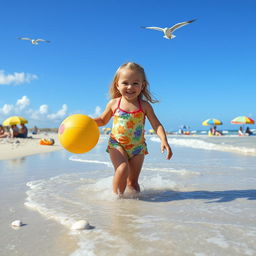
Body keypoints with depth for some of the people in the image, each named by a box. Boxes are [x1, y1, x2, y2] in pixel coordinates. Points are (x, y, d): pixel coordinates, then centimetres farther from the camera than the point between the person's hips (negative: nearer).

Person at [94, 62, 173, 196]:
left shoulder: (144, 106, -4)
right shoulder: (114, 103, -2)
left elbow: (157, 125, -5)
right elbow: (103, 120, 14)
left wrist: (164, 141, -21)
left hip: (138, 147, 1)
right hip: (116, 144, -1)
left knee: (133, 181, 9)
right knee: (122, 168, -26)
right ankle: (117, 196, -9)